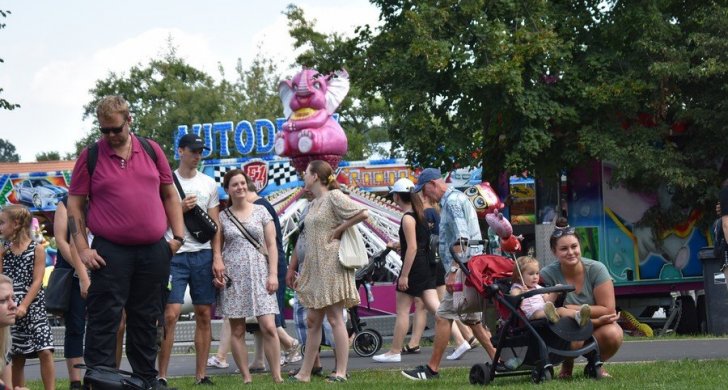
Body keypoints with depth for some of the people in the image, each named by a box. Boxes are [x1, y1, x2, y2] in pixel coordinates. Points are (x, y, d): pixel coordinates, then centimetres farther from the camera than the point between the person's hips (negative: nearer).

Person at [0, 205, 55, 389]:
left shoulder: (37, 249, -3)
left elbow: (37, 281, -9)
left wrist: (23, 306, -16)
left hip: (33, 308, -4)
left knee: (45, 352, -12)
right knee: (17, 357, 7)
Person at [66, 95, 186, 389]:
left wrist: (178, 236, 5)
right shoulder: (90, 156, 1)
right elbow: (75, 204, 0)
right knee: (104, 320, -4)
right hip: (110, 252, -3)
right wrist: (82, 248, -8)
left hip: (153, 251, 3)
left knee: (146, 320, 11)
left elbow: (169, 195, 15)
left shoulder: (151, 150, 9)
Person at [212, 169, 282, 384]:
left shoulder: (261, 211, 7)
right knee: (237, 330, 0)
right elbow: (216, 249, 10)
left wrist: (273, 274, -2)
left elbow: (271, 245, 6)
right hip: (233, 278, 1)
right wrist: (217, 273, -5)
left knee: (268, 327, -11)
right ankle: (246, 377, 5)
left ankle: (277, 376, -7)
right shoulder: (222, 217, 8)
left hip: (259, 275, -1)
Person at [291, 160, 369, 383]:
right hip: (314, 267, 9)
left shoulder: (334, 197, -7)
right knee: (313, 321, 9)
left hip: (331, 264, -9)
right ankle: (305, 373, 11)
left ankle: (341, 372, -5)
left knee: (335, 318, -7)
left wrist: (339, 229, -12)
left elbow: (363, 213, -19)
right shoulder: (314, 203, 18)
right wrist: (303, 272, 18)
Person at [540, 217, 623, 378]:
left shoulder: (596, 269, -15)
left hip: (598, 328, 1)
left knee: (613, 334, -33)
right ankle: (567, 364, 3)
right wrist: (595, 319, -26)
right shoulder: (546, 275, -17)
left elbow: (608, 309, -17)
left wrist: (570, 309, -24)